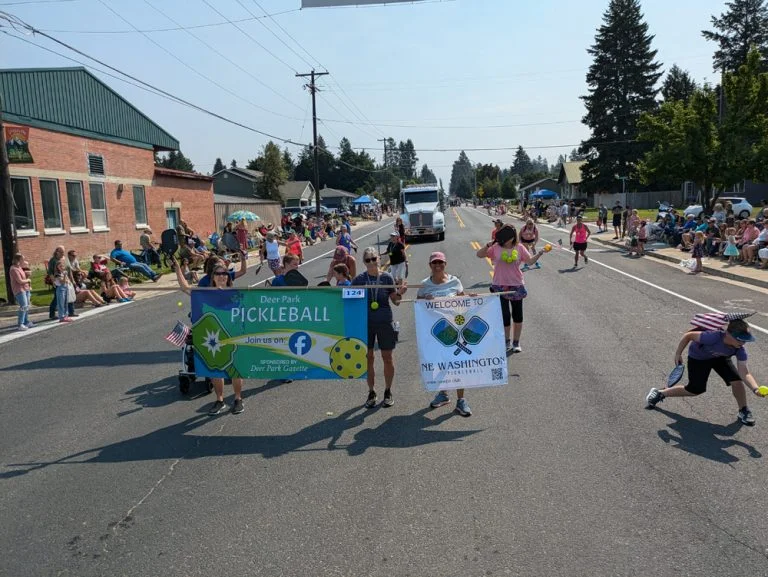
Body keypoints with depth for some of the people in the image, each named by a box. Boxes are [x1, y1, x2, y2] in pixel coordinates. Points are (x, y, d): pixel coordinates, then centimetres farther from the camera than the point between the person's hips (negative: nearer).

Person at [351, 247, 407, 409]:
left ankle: (388, 392, 25)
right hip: (365, 322, 1)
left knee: (387, 357, 7)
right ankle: (371, 392, 22)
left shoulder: (386, 277, -3)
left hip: (384, 322, -1)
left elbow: (395, 302, 1)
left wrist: (400, 293, -18)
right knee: (368, 358, 7)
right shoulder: (358, 279, -2)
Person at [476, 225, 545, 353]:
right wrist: (487, 246, -20)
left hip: (516, 285, 1)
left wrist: (539, 254, -20)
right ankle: (506, 342, 19)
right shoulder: (496, 248, -4)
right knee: (505, 315, 1)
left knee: (517, 315, 9)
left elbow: (530, 261, -4)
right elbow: (479, 255, -4)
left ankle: (516, 343, 23)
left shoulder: (519, 248, -2)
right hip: (500, 286, -1)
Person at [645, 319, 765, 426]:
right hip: (697, 358, -4)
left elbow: (744, 373, -31)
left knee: (736, 380, -16)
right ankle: (659, 394, 19)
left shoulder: (740, 350, -28)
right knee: (695, 389, -2)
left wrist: (755, 389, -49)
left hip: (720, 358, 4)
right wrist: (678, 354, -23)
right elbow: (688, 335, -29)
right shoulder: (713, 337, -43)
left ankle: (743, 411, 10)